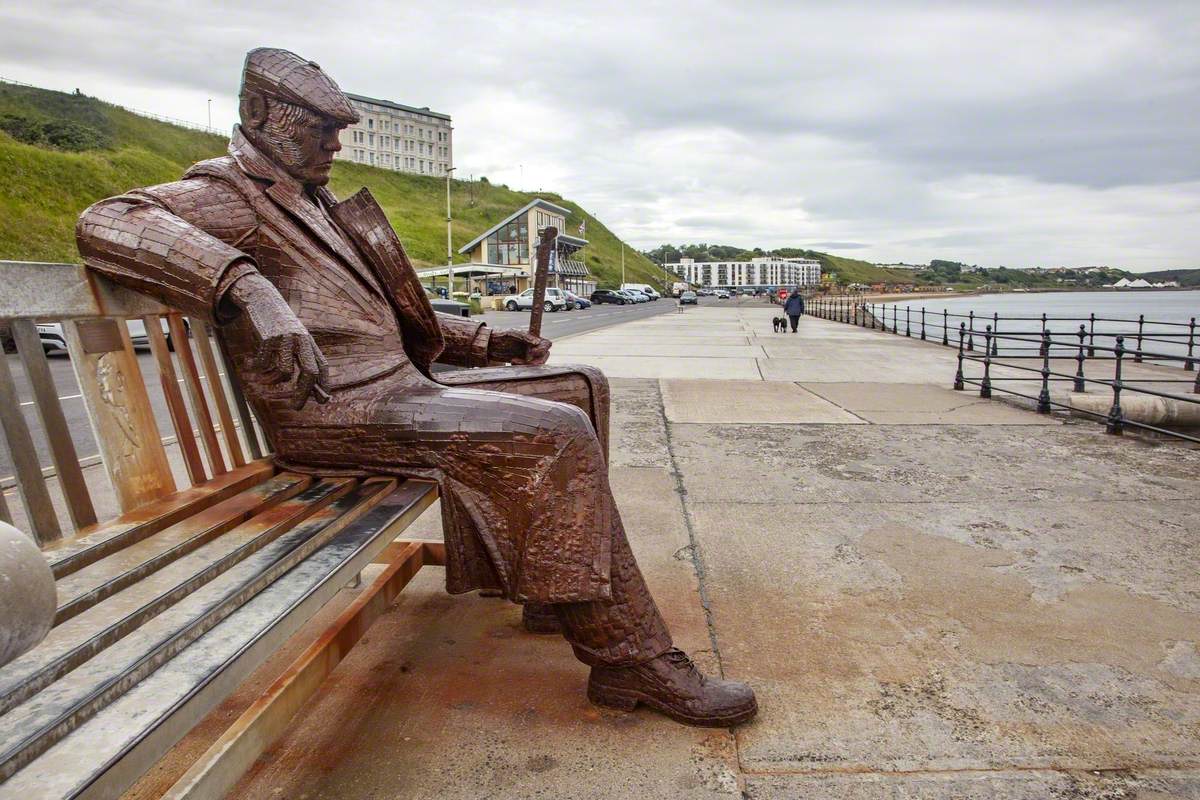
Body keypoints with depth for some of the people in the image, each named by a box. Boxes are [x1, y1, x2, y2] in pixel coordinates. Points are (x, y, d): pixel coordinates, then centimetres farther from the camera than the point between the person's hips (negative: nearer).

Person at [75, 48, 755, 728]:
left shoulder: (314, 205, 27)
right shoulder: (233, 194, -1)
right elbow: (107, 223, -20)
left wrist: (488, 342, 19)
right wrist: (243, 283, -36)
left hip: (402, 384, 10)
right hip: (337, 410, -10)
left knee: (583, 387, 10)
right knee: (559, 435, -25)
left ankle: (559, 588, 10)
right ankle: (634, 661, -15)